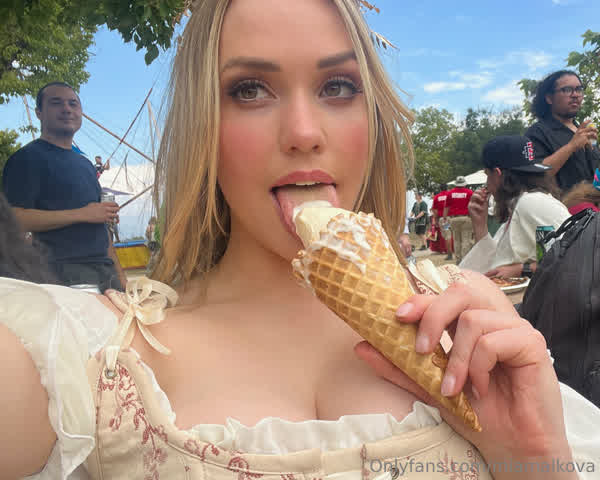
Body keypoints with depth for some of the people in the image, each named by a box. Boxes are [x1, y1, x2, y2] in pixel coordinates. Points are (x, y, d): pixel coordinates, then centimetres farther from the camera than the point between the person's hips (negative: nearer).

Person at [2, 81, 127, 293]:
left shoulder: (85, 164, 21)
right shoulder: (28, 157, -2)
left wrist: (118, 272, 17)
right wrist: (81, 214, -13)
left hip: (105, 269, 7)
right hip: (65, 273, -7)